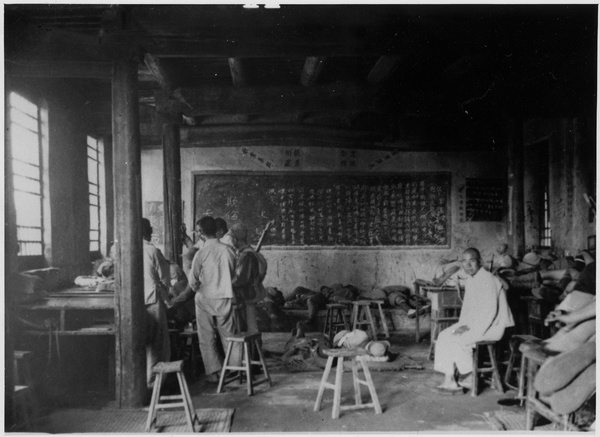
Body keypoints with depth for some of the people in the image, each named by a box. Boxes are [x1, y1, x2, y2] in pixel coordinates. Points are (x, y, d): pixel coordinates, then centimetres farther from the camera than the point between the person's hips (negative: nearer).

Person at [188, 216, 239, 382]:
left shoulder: (201, 254, -15)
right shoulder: (229, 250, -5)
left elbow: (193, 281, -9)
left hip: (205, 299, -3)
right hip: (225, 298, 3)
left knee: (206, 338, 9)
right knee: (229, 336, 15)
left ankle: (213, 372, 11)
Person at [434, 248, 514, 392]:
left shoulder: (488, 280, -19)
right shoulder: (469, 281, 10)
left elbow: (490, 311, -23)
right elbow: (467, 307, 15)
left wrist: (471, 328, -21)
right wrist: (463, 325, -1)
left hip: (492, 326, -9)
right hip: (474, 323, 9)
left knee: (456, 340, -20)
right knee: (444, 336, -6)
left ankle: (469, 376, 1)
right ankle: (449, 379, -7)